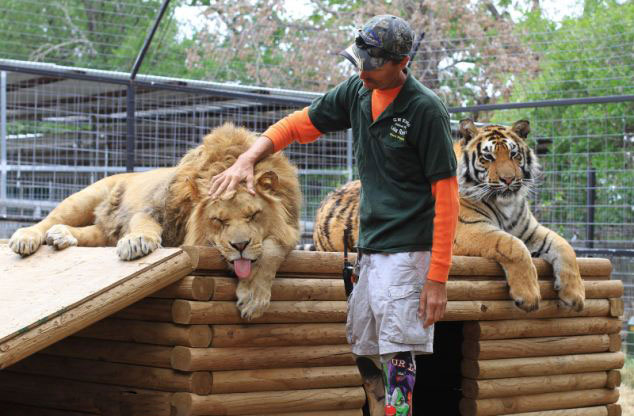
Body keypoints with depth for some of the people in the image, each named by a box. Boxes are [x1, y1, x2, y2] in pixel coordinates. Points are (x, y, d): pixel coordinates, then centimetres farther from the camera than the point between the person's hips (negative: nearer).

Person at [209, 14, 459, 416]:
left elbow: (446, 195, -14)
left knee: (396, 357, -11)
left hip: (408, 252, -7)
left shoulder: (426, 110, -13)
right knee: (363, 353, 9)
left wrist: (437, 278, -17)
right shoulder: (356, 92, 7)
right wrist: (247, 159, -2)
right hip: (371, 248, 7)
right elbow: (299, 124, 16)